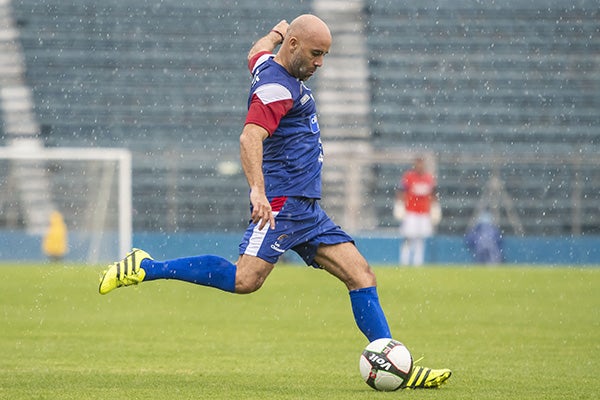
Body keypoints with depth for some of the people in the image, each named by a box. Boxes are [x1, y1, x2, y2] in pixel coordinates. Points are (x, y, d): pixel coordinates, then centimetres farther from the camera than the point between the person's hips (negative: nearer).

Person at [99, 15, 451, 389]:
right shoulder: (276, 87, -15)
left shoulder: (270, 64, 16)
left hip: (307, 211, 10)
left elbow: (256, 53, 42)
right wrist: (258, 190, -42)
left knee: (362, 275, 2)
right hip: (281, 203, -10)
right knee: (245, 280, -23)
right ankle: (143, 268, -12)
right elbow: (250, 137, -30)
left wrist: (275, 33, 58)